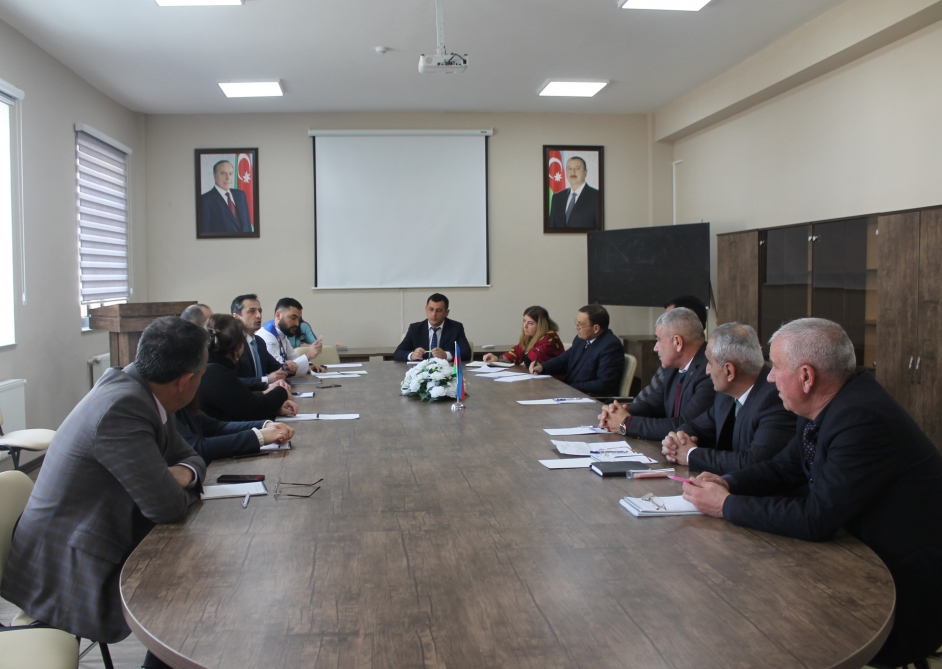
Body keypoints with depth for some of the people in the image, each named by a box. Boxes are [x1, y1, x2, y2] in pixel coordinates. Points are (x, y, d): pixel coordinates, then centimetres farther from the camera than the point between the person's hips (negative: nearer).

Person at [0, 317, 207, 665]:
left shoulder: (139, 388, -3)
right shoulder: (121, 408, -30)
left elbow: (187, 456, 10)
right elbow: (167, 505, -27)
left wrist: (183, 473, -13)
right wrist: (177, 485, -5)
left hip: (105, 539, 9)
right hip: (69, 576, -9)